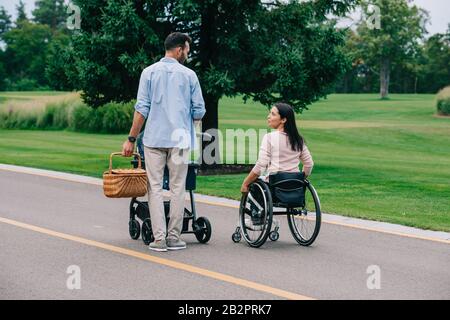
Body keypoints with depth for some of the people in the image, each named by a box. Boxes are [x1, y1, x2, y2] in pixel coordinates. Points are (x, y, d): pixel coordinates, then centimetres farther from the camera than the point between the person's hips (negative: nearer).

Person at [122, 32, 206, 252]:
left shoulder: (149, 72, 2)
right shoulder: (189, 75, 2)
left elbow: (142, 108, -3)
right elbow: (199, 111, 4)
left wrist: (131, 139, 1)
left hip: (154, 138, 0)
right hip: (180, 138, 0)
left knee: (155, 188, 3)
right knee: (177, 188, 6)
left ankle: (159, 238, -2)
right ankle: (174, 237, 7)